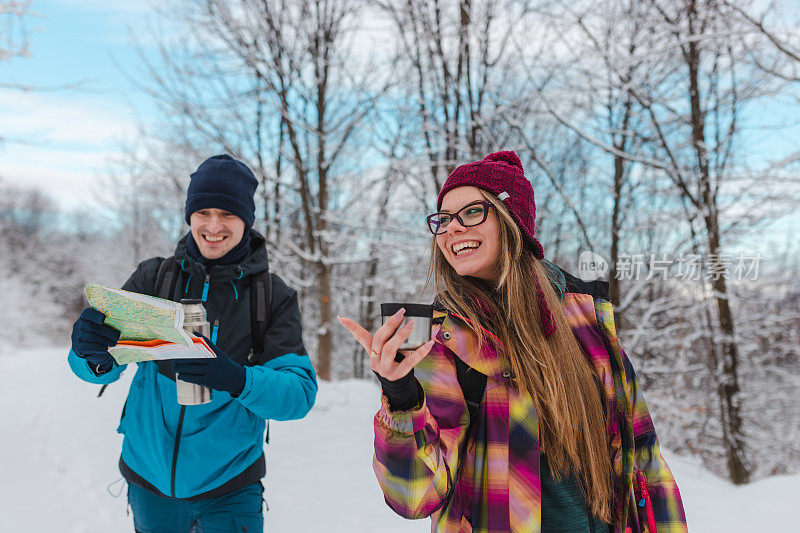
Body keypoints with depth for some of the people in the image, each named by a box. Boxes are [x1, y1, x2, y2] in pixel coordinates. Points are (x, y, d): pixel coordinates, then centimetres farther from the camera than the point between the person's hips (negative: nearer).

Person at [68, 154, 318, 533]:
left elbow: (300, 391, -15)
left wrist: (238, 380, -34)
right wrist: (93, 355, -31)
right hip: (149, 476, 2)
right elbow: (102, 370, -7)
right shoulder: (153, 278, -3)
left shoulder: (274, 296, -7)